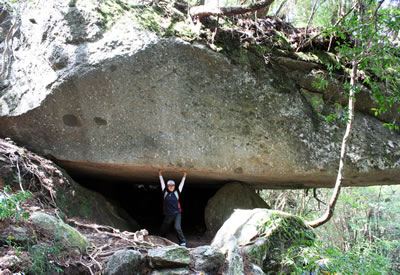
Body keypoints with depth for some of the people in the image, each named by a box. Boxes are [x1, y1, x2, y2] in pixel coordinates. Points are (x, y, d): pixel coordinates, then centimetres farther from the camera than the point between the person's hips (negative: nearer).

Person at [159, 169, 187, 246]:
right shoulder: (165, 192, 5)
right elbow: (162, 183, 8)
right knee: (163, 230, 11)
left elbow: (181, 184, 4)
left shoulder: (176, 192, 2)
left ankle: (182, 242, -7)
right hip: (168, 215, 2)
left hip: (177, 214, -2)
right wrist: (160, 175, 8)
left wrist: (184, 176, 3)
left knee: (177, 227, -19)